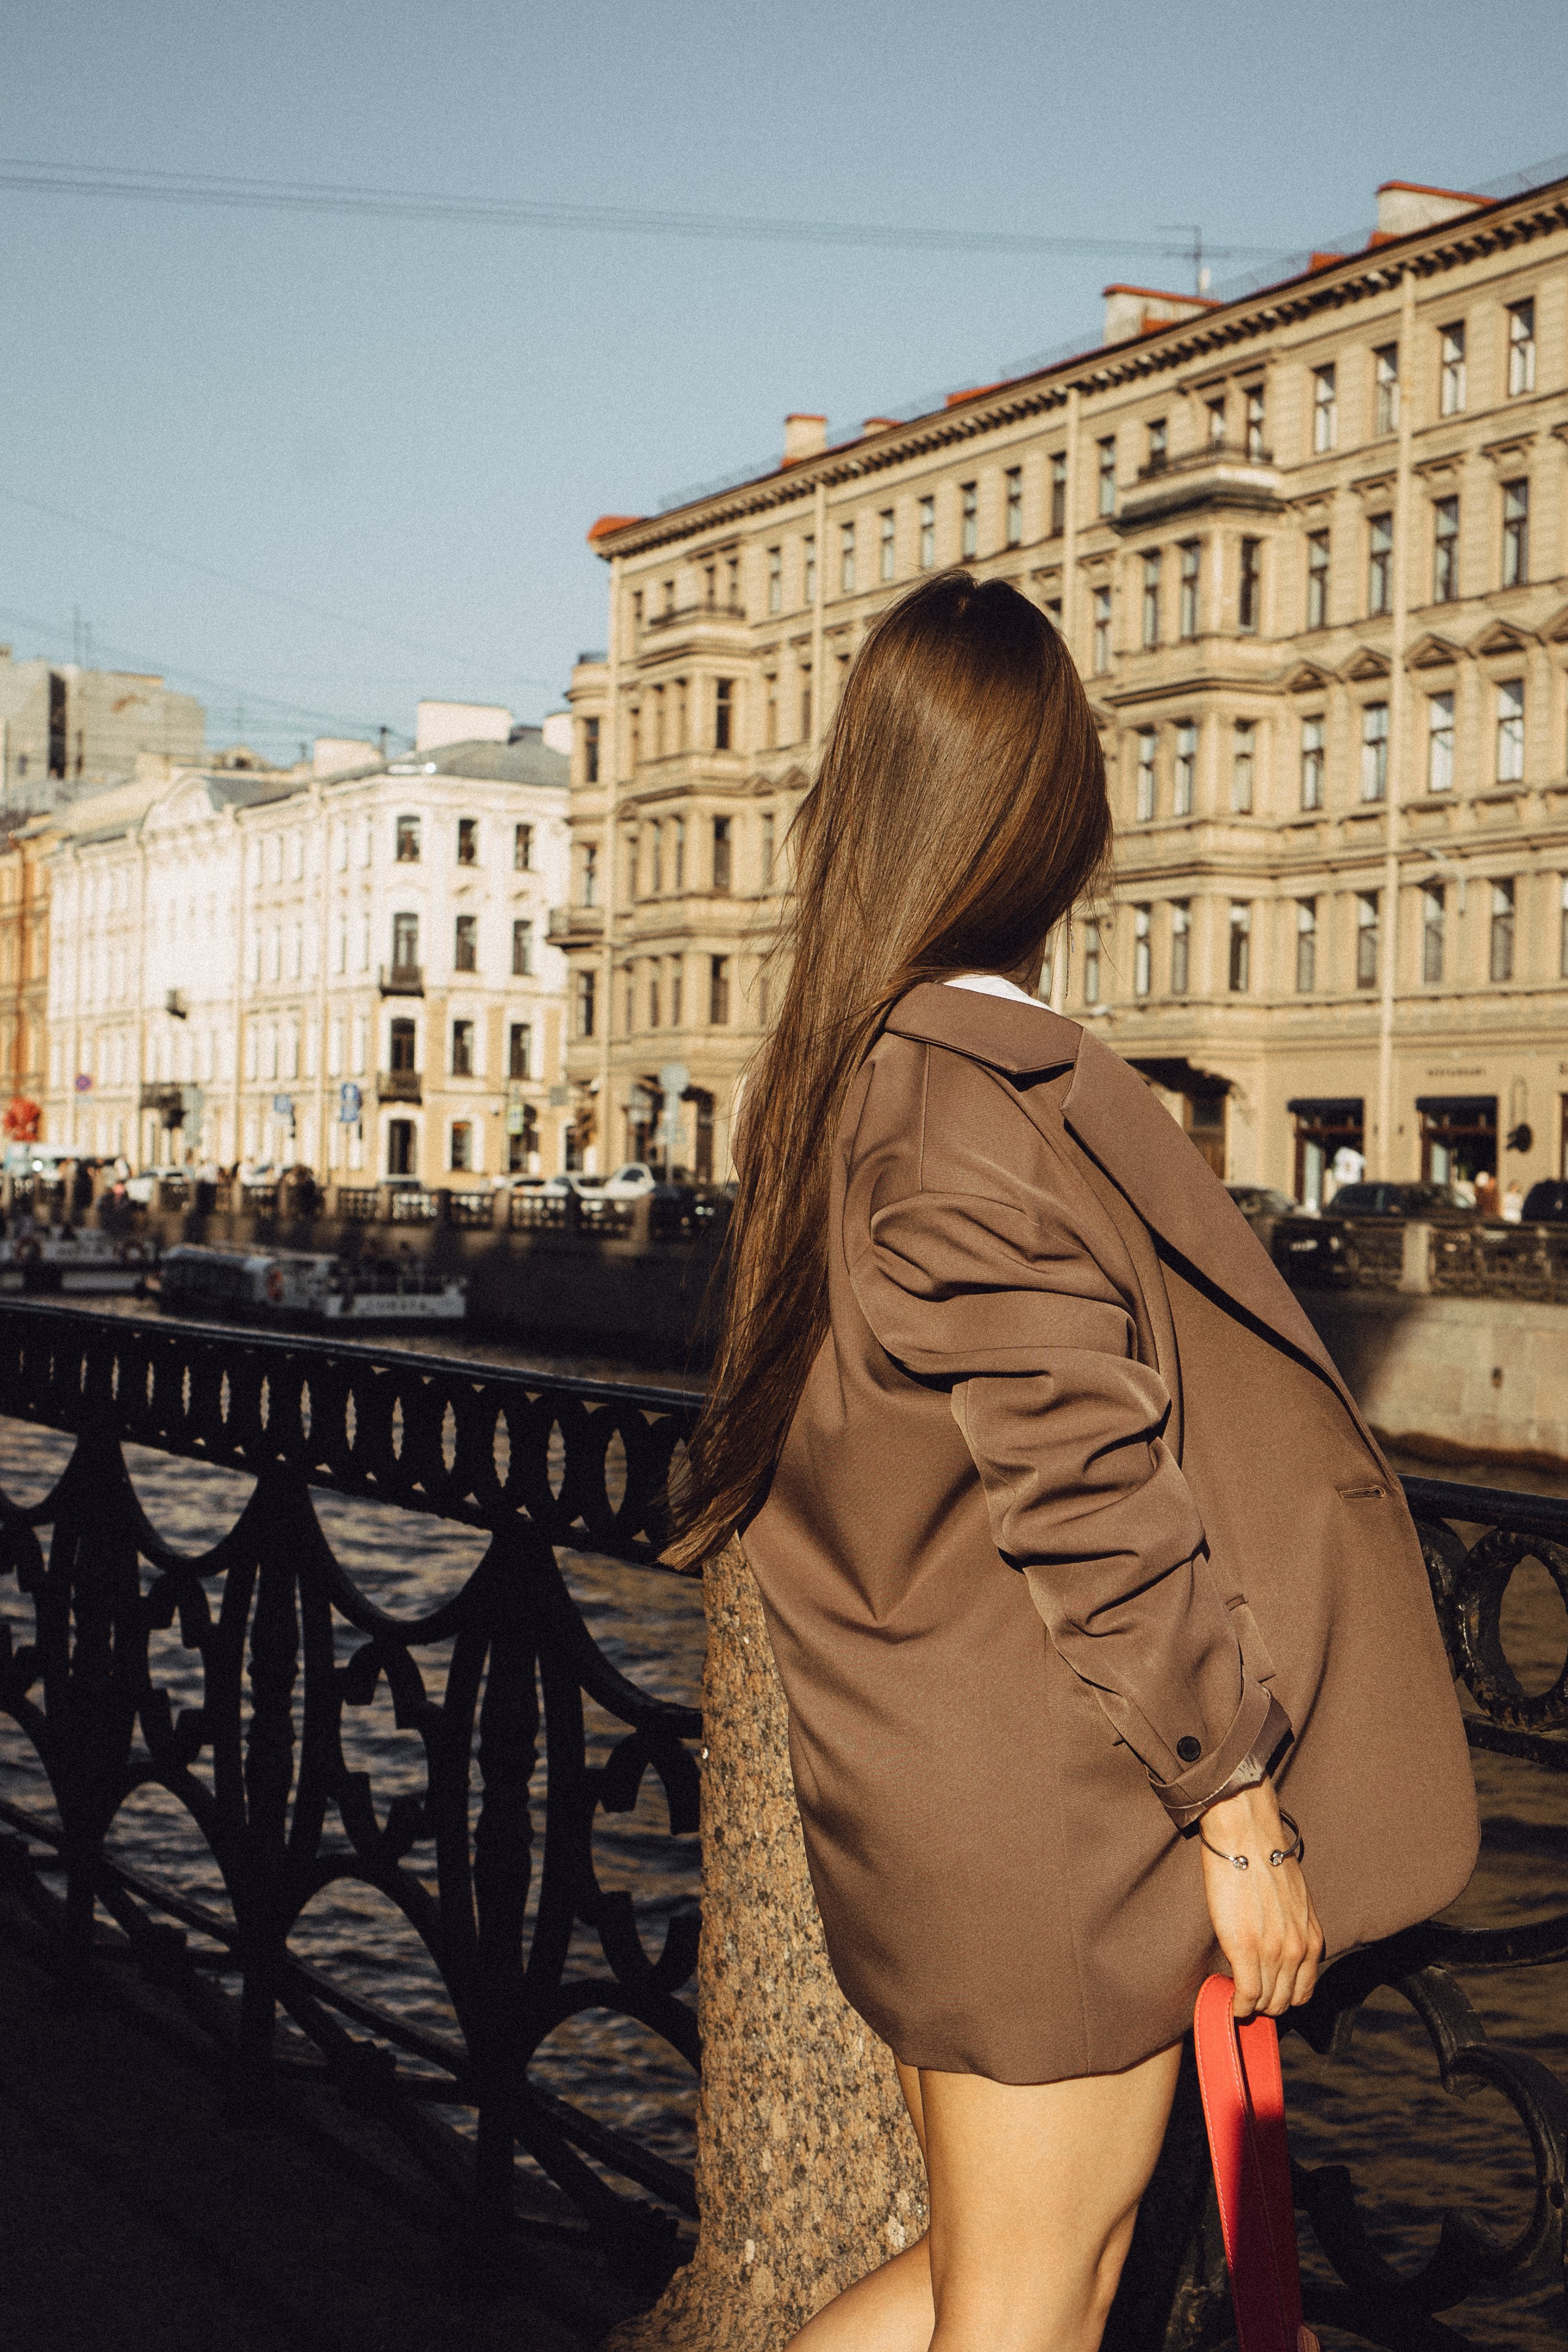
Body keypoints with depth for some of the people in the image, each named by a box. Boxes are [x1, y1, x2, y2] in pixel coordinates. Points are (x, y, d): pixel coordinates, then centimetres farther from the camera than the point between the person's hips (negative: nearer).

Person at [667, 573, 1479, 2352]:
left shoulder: (840, 1078, 7)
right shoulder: (984, 1112, -22)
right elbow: (1093, 1504, -21)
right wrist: (1243, 1813, -12)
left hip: (938, 1786, 9)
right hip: (1057, 1807, -9)